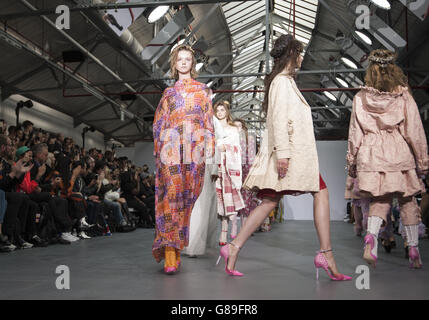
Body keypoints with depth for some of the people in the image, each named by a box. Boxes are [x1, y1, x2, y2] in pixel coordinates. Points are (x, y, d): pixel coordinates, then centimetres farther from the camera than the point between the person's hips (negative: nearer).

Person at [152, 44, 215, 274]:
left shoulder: (203, 90, 18)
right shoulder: (169, 93, 21)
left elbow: (208, 121, 12)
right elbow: (159, 123, 17)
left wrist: (208, 147, 0)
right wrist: (159, 148, 4)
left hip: (195, 148, 0)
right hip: (171, 148, 0)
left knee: (187, 196, -3)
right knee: (172, 195, -13)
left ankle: (173, 246, 7)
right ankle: (170, 256, -20)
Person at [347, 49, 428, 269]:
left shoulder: (361, 98, 2)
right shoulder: (404, 97, -2)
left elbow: (354, 132, 4)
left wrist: (351, 161, 12)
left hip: (371, 156, 1)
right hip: (400, 155, -1)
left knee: (380, 200, 11)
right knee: (407, 201, 11)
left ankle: (371, 236, -15)